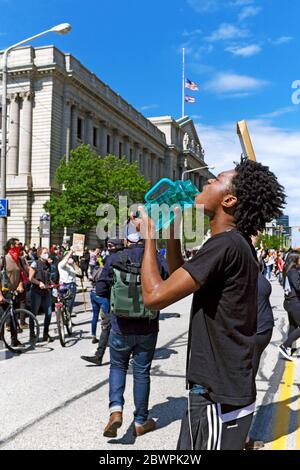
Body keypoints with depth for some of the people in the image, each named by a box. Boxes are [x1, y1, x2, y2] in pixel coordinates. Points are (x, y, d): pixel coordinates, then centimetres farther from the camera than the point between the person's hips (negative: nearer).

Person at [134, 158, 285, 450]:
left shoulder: (226, 245, -23)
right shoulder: (235, 244, 9)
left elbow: (154, 295, -24)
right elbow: (178, 279, 21)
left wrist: (149, 237, -10)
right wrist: (172, 230, 11)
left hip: (219, 398, -9)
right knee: (187, 449, 22)